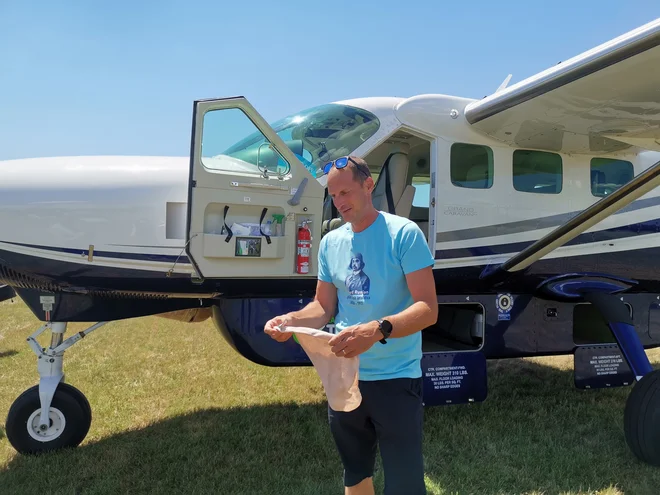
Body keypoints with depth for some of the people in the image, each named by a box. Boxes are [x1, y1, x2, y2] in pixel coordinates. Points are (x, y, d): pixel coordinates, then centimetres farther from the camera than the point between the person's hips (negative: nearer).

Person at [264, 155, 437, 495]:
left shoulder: (404, 233, -12)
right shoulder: (330, 242, 6)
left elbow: (428, 309, -19)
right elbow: (324, 306, 11)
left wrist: (377, 330, -36)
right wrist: (291, 320, -11)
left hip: (394, 379, -5)